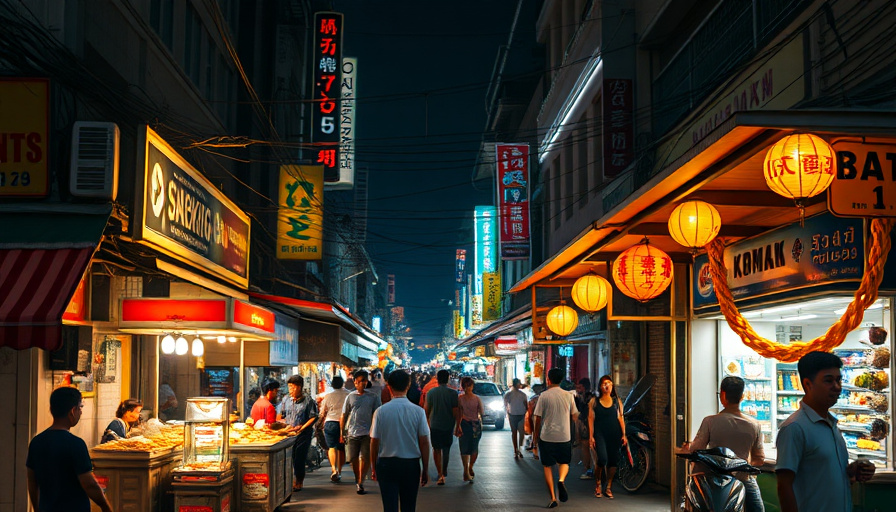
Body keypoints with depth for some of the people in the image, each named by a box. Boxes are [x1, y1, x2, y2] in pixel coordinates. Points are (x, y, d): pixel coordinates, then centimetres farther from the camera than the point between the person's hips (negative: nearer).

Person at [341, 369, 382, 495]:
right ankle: (357, 479, 29)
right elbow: (344, 416, 9)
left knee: (365, 458, -7)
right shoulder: (350, 396, 6)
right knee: (353, 458, 7)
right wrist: (342, 434, 6)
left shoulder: (373, 396, 3)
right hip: (352, 433, 1)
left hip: (367, 433, -1)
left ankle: (360, 482, 2)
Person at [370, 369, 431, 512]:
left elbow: (374, 442, -3)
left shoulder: (381, 411, -8)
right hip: (411, 465, 1)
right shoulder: (418, 411, -7)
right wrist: (425, 470, 5)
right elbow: (424, 442, -5)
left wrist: (374, 468, 9)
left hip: (386, 464, -1)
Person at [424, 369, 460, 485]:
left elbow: (427, 410, 0)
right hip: (449, 426, 0)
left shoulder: (431, 392, -5)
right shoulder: (453, 393, -9)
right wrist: (458, 426, -4)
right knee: (446, 449, 19)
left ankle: (440, 474, -4)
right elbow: (456, 411, -10)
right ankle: (444, 471, 32)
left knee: (436, 449, 9)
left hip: (435, 425, 0)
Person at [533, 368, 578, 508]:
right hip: (565, 437, 2)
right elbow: (575, 417, 8)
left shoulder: (544, 395, -6)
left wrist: (535, 436, 8)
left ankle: (553, 498, 3)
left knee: (548, 467, 9)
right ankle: (561, 480, -12)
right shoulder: (568, 395, 2)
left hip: (547, 437, -2)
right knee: (564, 463, 20)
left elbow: (538, 418, -4)